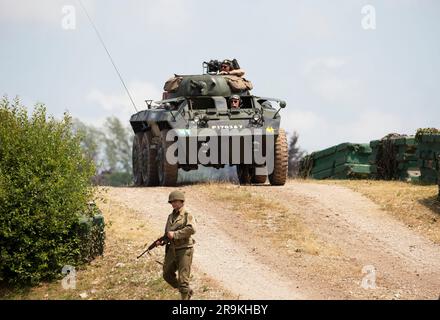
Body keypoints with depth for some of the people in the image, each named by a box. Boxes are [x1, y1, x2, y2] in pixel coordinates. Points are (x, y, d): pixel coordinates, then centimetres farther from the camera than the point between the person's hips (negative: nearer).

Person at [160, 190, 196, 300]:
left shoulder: (187, 215, -8)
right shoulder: (171, 216, 14)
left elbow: (192, 229, -25)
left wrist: (174, 234, -22)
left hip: (185, 250, -8)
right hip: (172, 249, 8)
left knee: (183, 279, -8)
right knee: (167, 275, 13)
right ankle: (188, 291, 29)